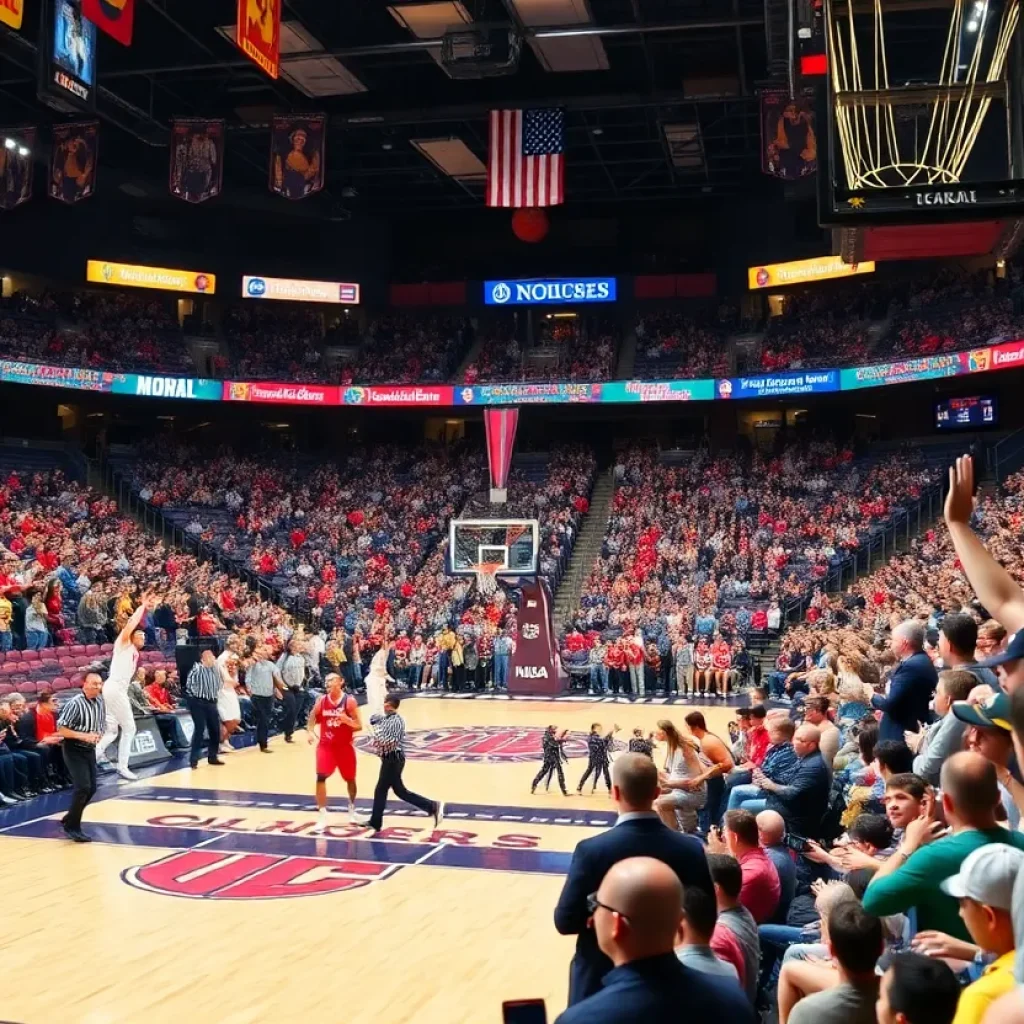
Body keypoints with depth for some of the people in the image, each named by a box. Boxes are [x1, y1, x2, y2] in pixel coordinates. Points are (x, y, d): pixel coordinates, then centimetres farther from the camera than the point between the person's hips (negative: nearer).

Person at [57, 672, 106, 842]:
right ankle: (71, 827, -1)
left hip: (89, 749, 8)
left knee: (91, 788, 9)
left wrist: (97, 735, -1)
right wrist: (83, 736, -27)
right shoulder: (75, 704, -20)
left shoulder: (100, 702, 2)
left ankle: (69, 820, 28)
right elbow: (60, 729, -19)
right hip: (74, 749, -7)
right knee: (83, 787, -15)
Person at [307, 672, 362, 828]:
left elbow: (359, 726, -10)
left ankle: (352, 807, 41)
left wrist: (347, 720, -30)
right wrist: (310, 732, -13)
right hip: (326, 745, 1)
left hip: (345, 746, -1)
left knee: (350, 779, 15)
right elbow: (312, 720, 8)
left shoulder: (349, 701, -11)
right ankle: (322, 814, -9)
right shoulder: (321, 700, -3)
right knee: (321, 777, -15)